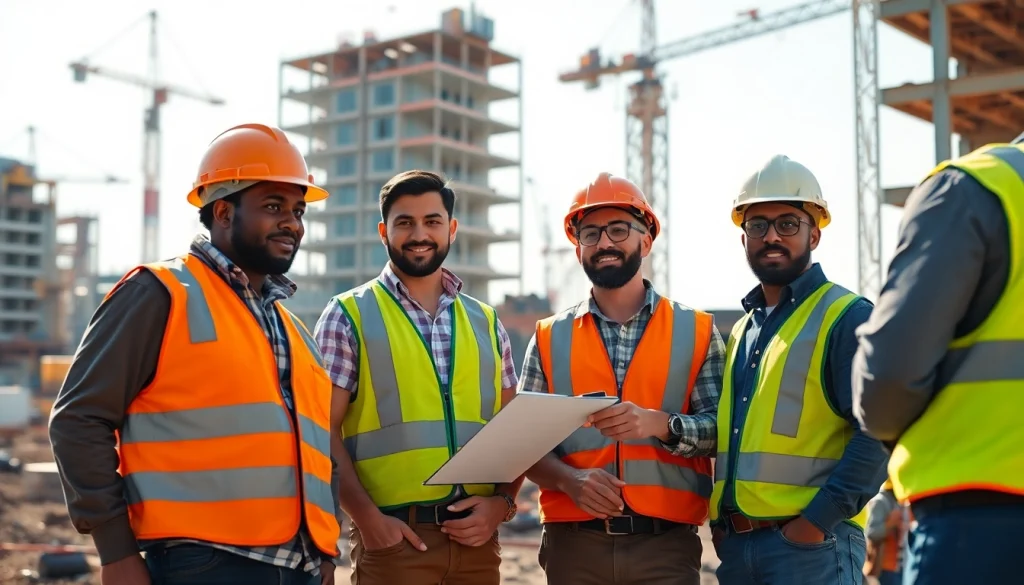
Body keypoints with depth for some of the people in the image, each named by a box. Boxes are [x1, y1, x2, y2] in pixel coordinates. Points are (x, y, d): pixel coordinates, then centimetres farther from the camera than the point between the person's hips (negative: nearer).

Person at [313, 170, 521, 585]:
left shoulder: (486, 323, 12)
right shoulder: (349, 316, 1)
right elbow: (323, 431, -5)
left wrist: (502, 502, -3)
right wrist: (366, 517, -15)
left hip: (476, 539, 4)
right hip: (393, 537, -3)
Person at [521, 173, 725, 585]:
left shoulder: (696, 332, 6)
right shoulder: (550, 338, 8)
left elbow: (721, 430, -1)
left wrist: (660, 424, -19)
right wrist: (568, 478, -14)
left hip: (667, 544, -1)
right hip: (574, 543, 1)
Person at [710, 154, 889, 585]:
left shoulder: (848, 317, -5)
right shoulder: (741, 331, 17)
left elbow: (878, 432, -14)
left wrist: (818, 521, -18)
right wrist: (721, 522, 8)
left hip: (812, 545, -7)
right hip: (736, 545, 7)